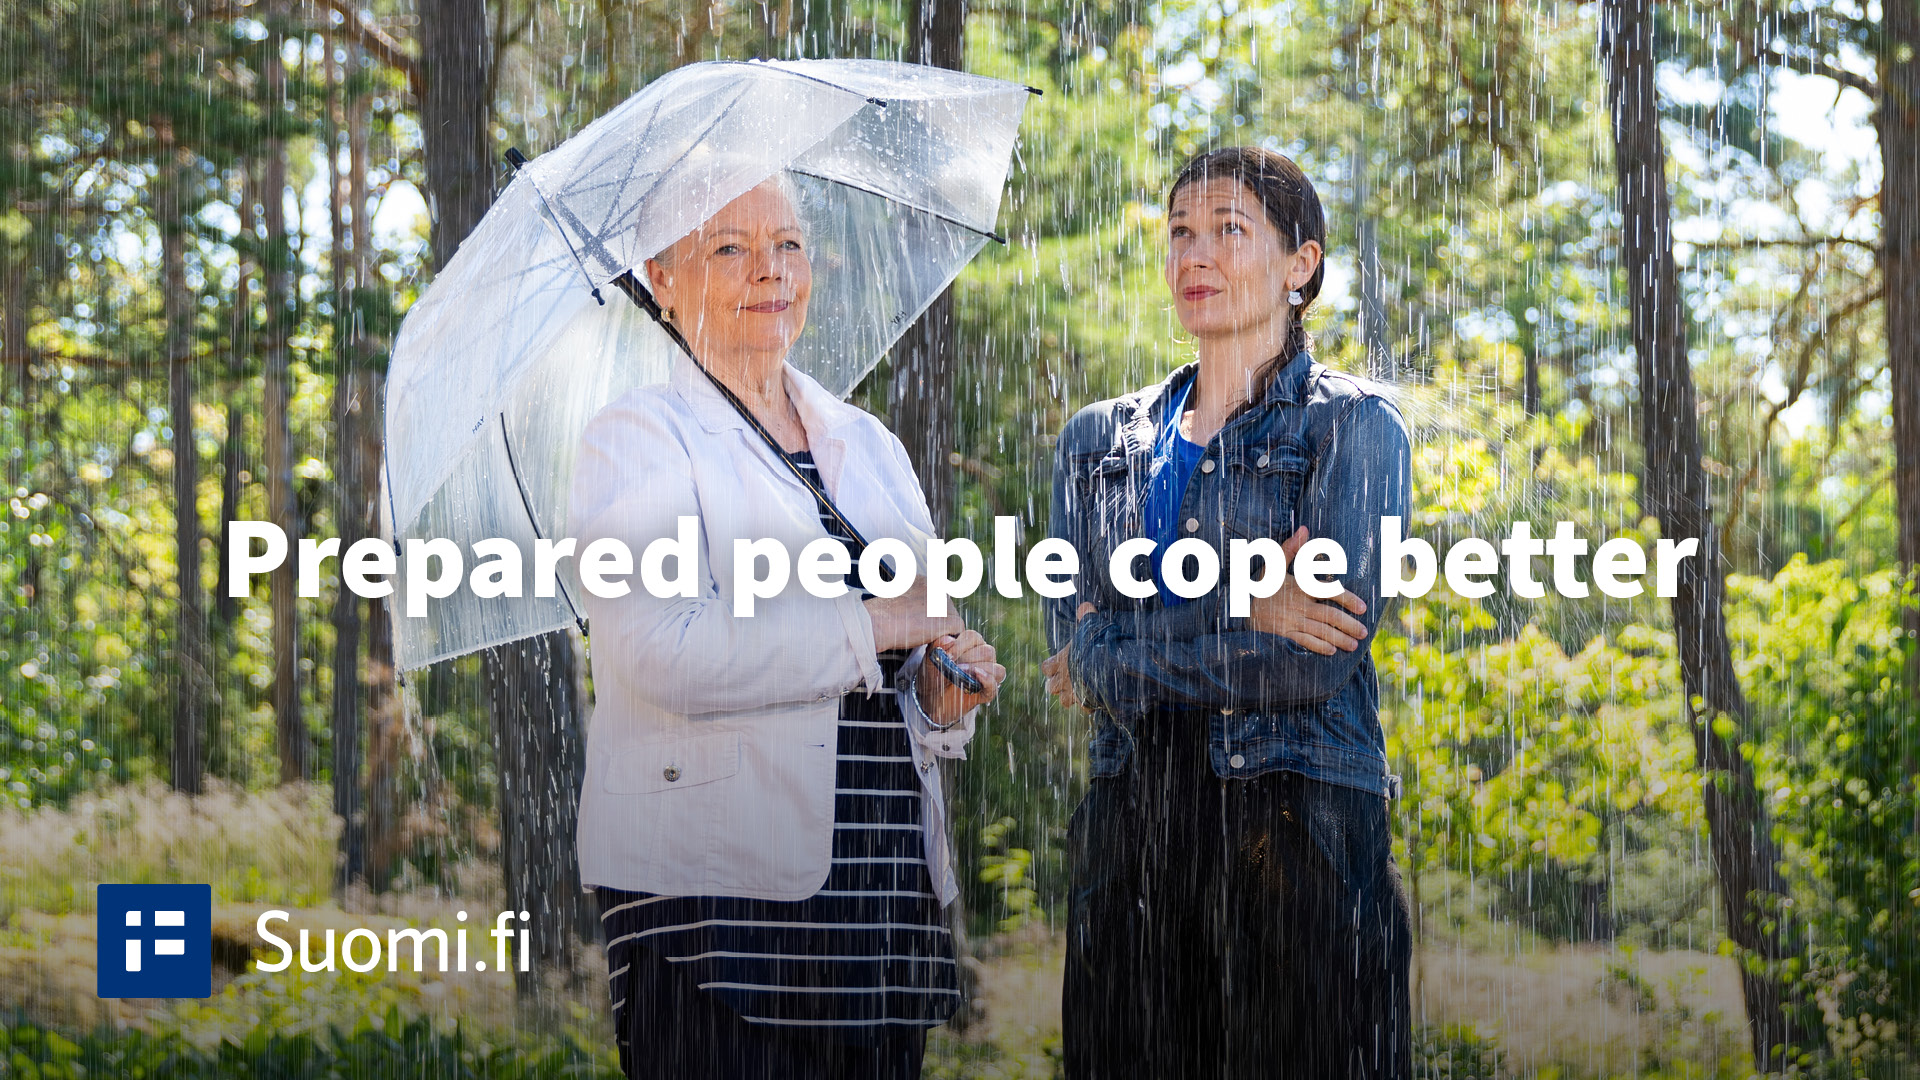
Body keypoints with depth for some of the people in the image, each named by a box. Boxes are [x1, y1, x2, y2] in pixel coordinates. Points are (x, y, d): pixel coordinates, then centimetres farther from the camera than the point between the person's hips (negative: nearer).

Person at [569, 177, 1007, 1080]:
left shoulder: (870, 444, 19)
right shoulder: (636, 439, -1)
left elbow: (923, 633, 24)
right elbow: (662, 652, -17)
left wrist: (946, 698, 0)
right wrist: (869, 626, -13)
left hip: (887, 886, 6)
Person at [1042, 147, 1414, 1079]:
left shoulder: (1353, 426, 2)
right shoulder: (1099, 441, 16)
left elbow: (1318, 660, -10)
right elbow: (1075, 642, 3)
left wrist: (1121, 651, -4)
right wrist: (1243, 615, -10)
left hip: (1301, 823, -4)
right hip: (1130, 822, 4)